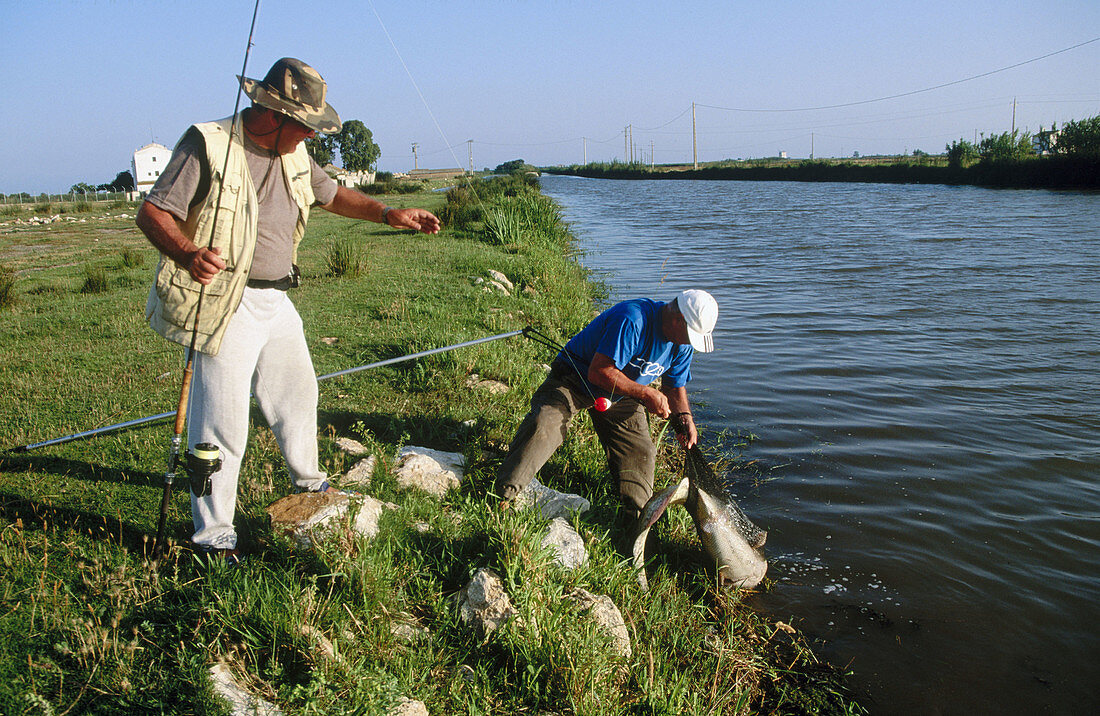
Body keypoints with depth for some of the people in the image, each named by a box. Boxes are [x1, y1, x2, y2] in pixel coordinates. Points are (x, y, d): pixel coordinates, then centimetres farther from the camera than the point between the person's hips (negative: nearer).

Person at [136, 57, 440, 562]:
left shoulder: (293, 155, 9)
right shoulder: (207, 145, -15)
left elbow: (332, 195, 24)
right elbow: (152, 212, -18)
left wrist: (390, 215, 12)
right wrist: (187, 253, -38)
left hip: (276, 300, 8)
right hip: (227, 306, -8)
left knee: (297, 392, 23)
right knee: (223, 423, -5)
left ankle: (309, 482, 47)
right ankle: (213, 534, 10)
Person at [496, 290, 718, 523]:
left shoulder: (683, 344, -5)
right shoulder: (632, 320, -33)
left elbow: (674, 387, 11)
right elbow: (599, 372, -34)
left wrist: (684, 416, -9)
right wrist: (647, 394, -29)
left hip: (619, 398, 7)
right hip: (575, 379, -7)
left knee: (640, 452, -6)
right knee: (542, 426, -29)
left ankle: (638, 517, 5)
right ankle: (505, 493, -23)